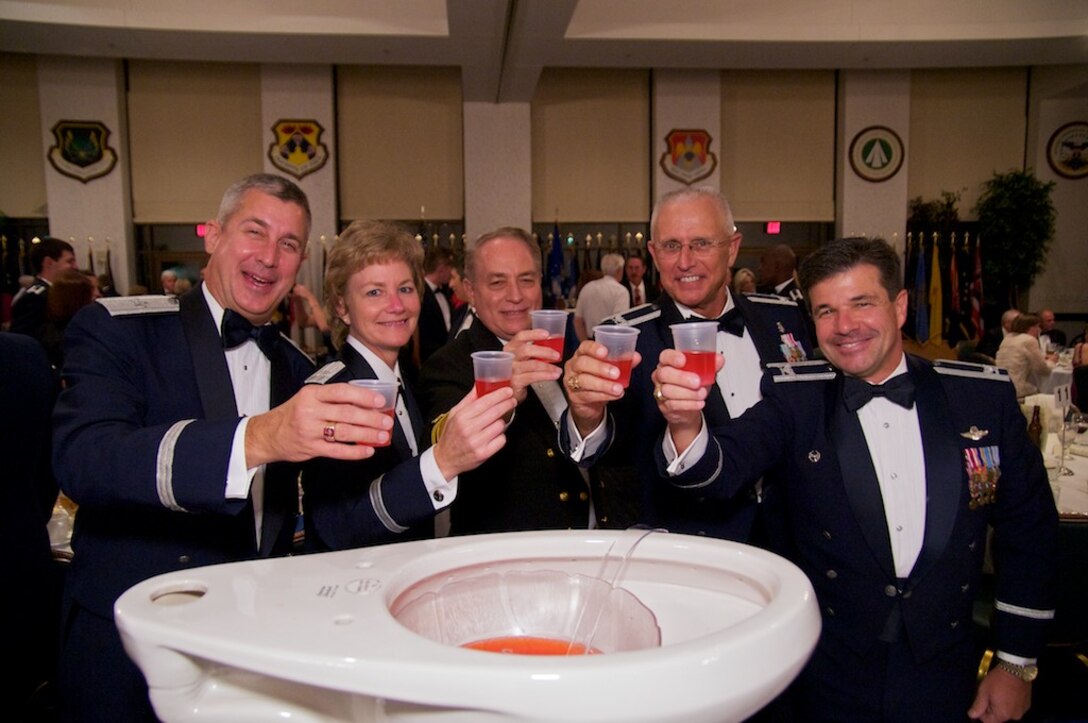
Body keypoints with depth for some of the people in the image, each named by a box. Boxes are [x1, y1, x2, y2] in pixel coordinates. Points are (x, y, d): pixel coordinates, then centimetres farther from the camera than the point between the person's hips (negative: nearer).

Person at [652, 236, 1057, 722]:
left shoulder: (985, 395, -4)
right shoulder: (794, 400, -8)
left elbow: (1029, 530, 4)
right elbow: (722, 468, -24)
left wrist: (1017, 663, 6)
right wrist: (687, 423, -47)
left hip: (946, 678, 1)